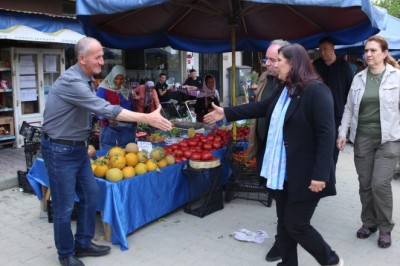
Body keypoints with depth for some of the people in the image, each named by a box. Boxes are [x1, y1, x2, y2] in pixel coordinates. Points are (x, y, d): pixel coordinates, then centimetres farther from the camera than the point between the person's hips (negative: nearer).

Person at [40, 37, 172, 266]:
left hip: (78, 147, 9)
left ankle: (83, 244, 28)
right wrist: (147, 118, -32)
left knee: (90, 195, 12)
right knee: (65, 206, 2)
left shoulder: (85, 79, 7)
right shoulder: (71, 81, -24)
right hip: (60, 150, -9)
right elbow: (106, 109, -31)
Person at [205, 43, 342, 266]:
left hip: (304, 174, -8)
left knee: (296, 225, 1)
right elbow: (261, 108, 20)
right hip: (282, 171, 8)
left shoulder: (316, 90, -17)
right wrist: (226, 113, 20)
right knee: (284, 222, 16)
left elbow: (327, 134, -21)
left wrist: (320, 175, -24)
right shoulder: (283, 90, 10)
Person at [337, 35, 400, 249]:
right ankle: (368, 222, 27)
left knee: (380, 183, -7)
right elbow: (349, 108, 10)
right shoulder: (359, 78, 7)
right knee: (365, 183, 9)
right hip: (362, 138, 3)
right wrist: (343, 132, 4)